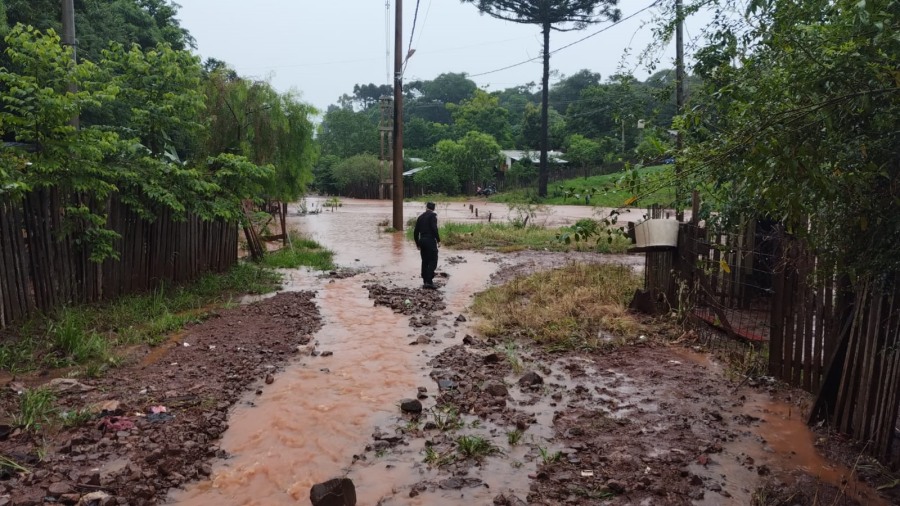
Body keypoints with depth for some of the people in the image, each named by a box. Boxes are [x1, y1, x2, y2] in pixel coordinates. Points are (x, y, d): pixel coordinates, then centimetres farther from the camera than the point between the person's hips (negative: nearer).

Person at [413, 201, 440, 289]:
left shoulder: (420, 217, 15)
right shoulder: (432, 215, -4)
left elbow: (416, 231, 16)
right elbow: (434, 228, -17)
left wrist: (417, 243, 24)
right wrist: (438, 239, -9)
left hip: (422, 240, 7)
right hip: (430, 240, -7)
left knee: (425, 261, 12)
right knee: (433, 261, -6)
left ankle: (425, 282, 14)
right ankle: (429, 281, -15)